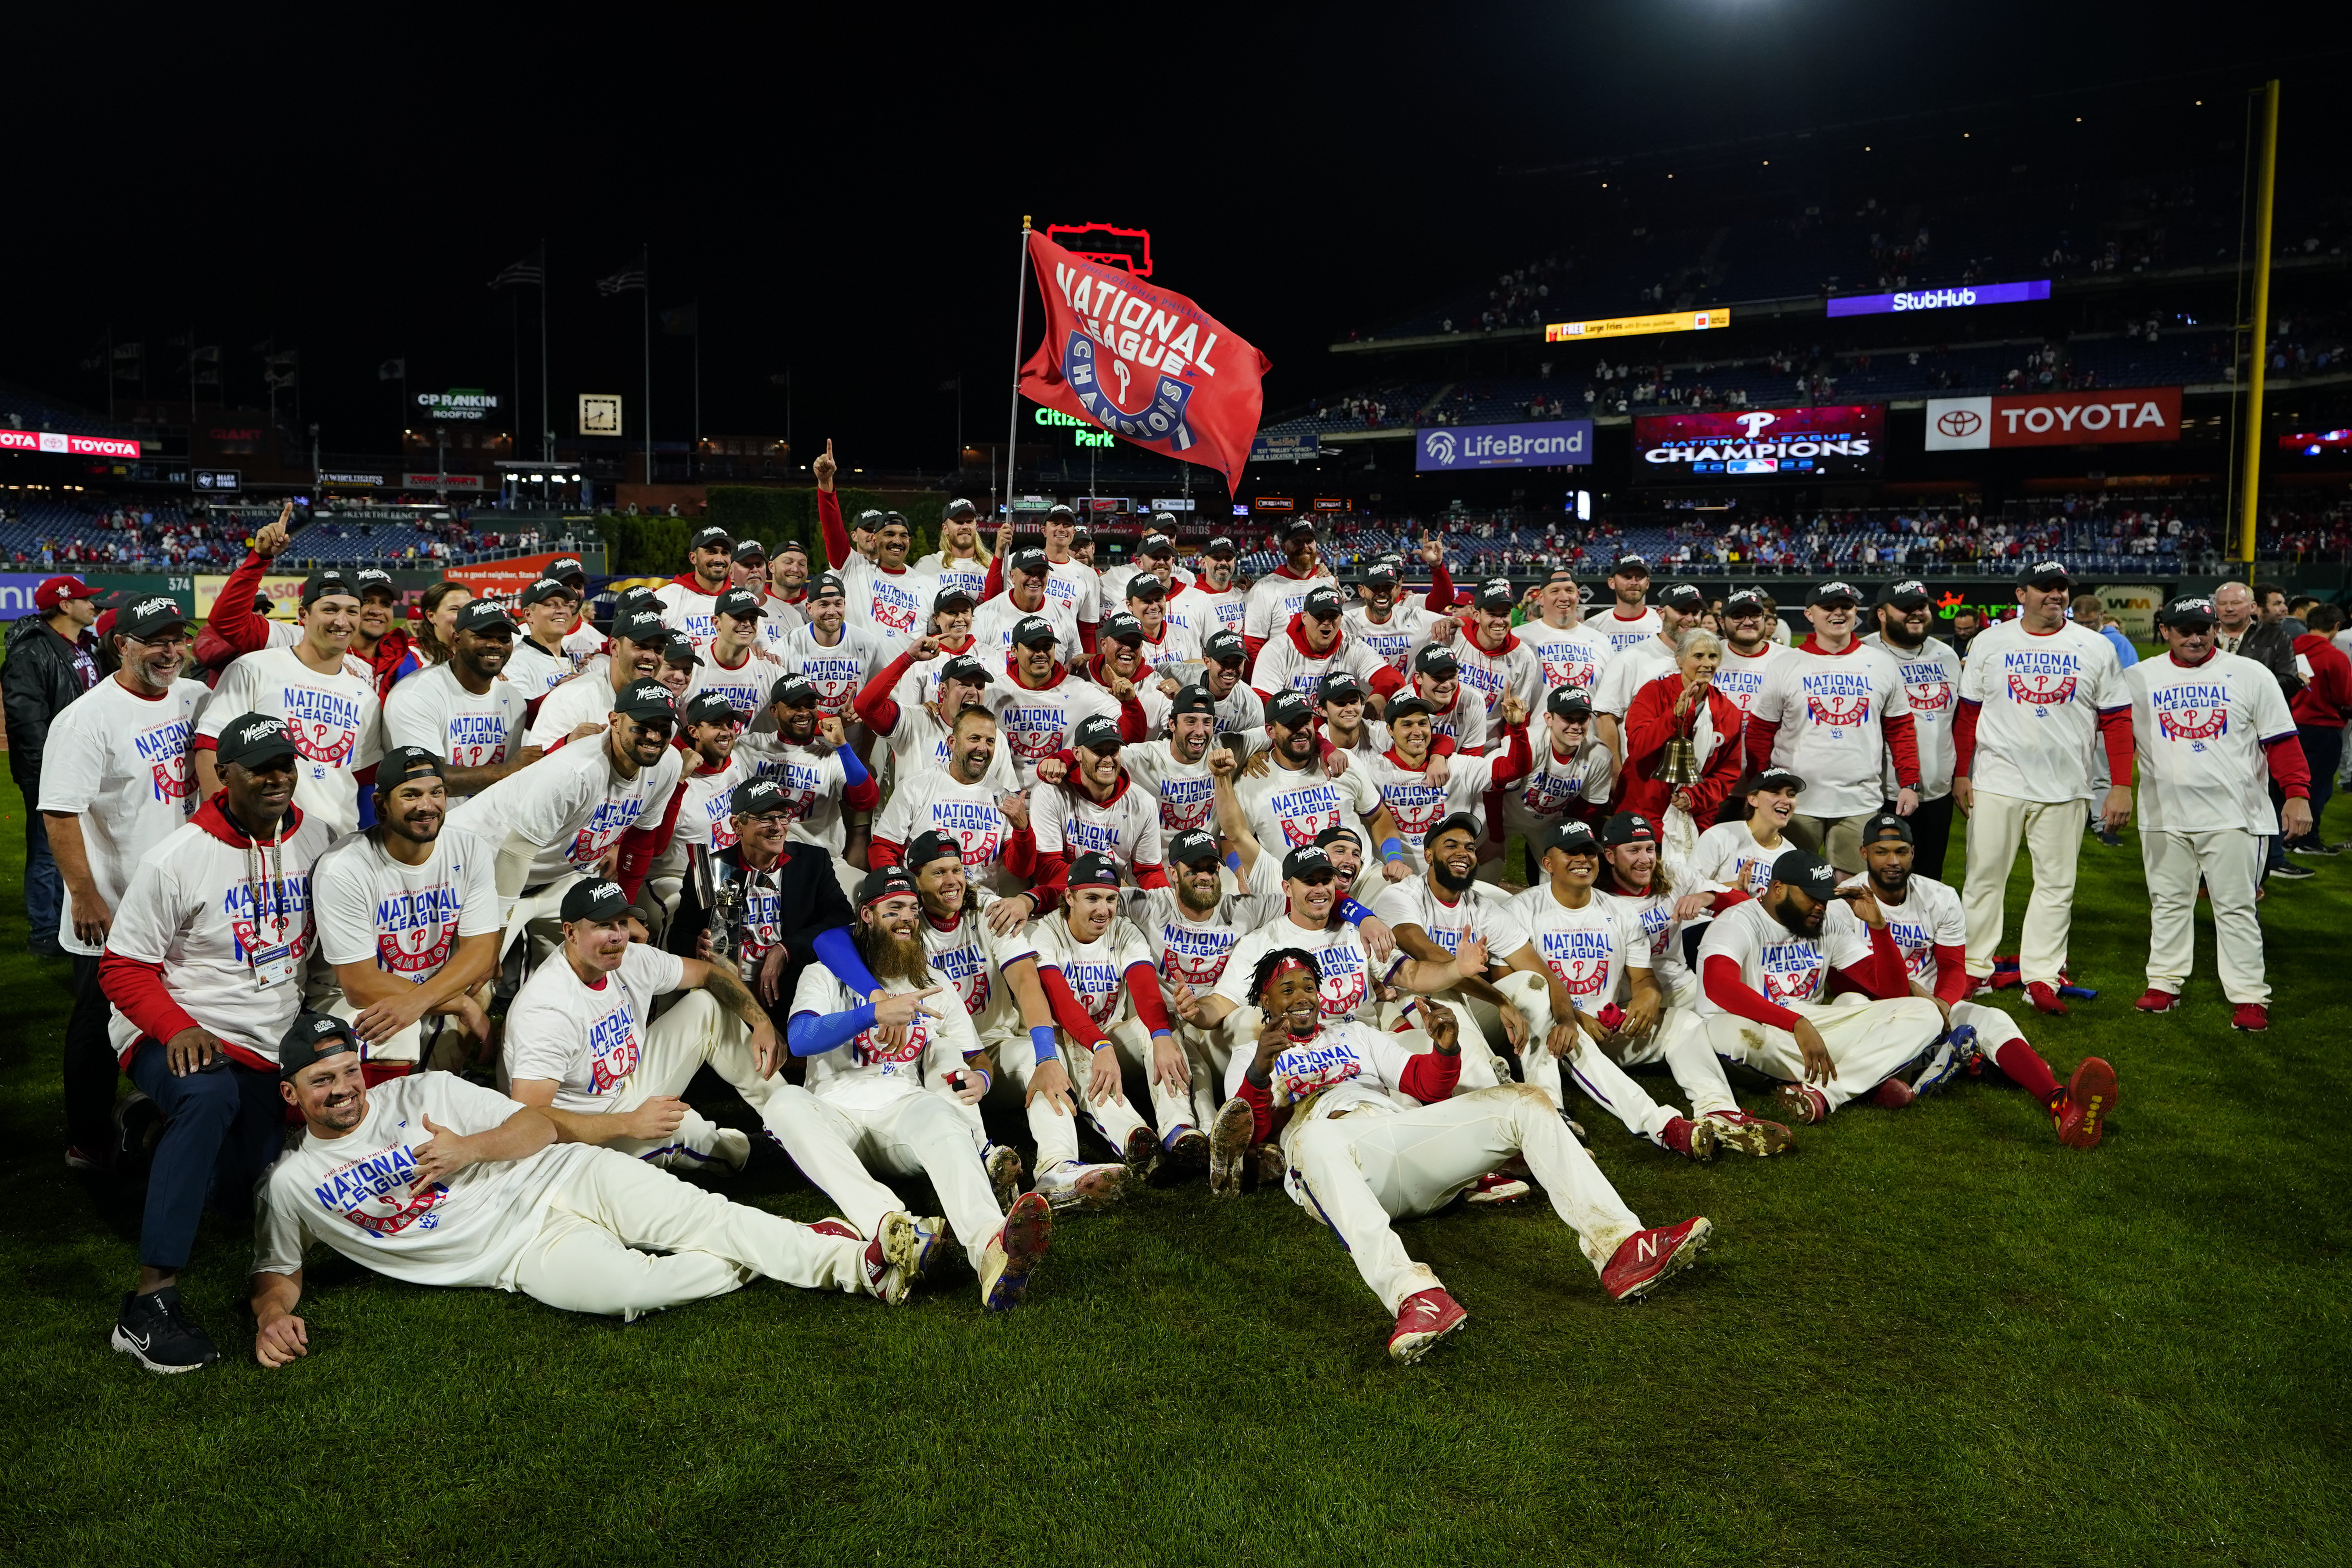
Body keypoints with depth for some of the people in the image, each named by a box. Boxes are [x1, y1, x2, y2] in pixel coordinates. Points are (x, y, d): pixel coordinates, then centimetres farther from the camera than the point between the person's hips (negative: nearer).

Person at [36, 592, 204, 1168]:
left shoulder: (196, 698, 4)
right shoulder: (87, 718, -15)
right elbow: (59, 814, -19)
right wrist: (85, 898, -19)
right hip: (111, 916, -6)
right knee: (100, 1025, 8)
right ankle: (88, 1142, 23)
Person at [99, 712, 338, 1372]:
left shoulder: (316, 836, 2)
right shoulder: (176, 859, -12)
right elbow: (123, 969, -9)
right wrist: (178, 1029, -25)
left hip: (271, 1045, 6)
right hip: (175, 1035, -5)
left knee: (244, 1184, 3)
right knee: (210, 1095, -38)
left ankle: (169, 1140, 39)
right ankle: (150, 1300, -36)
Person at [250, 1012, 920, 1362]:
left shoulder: (424, 1092, 5)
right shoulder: (293, 1184, 4)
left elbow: (542, 1125, 4)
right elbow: (279, 1271, 11)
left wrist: (468, 1148, -15)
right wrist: (272, 1315, -13)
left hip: (567, 1179, 2)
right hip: (524, 1255, -1)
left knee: (704, 1217, -21)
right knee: (620, 1286, -31)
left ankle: (859, 1262, -16)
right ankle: (762, 1262, -10)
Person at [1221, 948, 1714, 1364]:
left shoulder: (1353, 1034, 36)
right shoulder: (1252, 1059, 24)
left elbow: (1428, 1087, 24)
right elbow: (1247, 1132, 3)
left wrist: (1445, 1049, 1)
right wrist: (1260, 1070, -17)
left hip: (1406, 1130, 5)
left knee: (1522, 1100, -13)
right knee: (1315, 1137, -42)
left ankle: (1620, 1249, -29)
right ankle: (1414, 1294, -59)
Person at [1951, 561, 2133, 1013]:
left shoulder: (2095, 647, 5)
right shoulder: (1990, 642, 4)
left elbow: (2116, 720, 4)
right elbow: (1968, 712, 7)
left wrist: (2121, 786, -2)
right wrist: (1961, 773, 3)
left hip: (2065, 788, 1)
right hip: (1997, 783, 0)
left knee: (2056, 883, 2)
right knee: (1985, 876, 3)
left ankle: (2041, 976, 8)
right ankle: (1975, 968, 13)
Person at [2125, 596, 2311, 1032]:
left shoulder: (2250, 674, 2)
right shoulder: (2139, 678, 5)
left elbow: (2282, 741, 1)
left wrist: (2297, 795, -10)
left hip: (2233, 815, -2)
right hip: (2164, 815, 2)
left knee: (2236, 906, 1)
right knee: (2168, 901, 10)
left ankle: (2249, 997, 7)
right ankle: (2164, 983, 21)